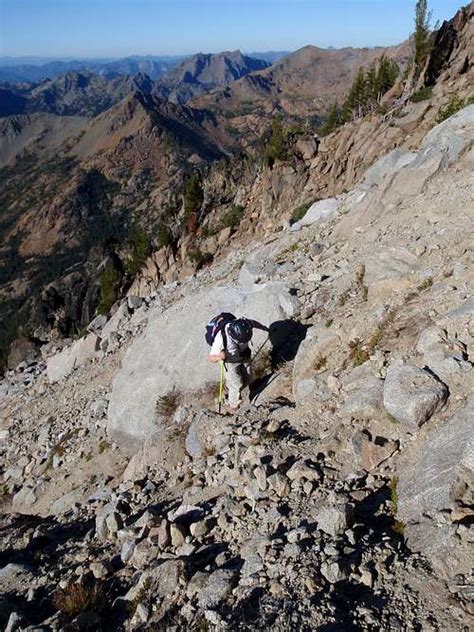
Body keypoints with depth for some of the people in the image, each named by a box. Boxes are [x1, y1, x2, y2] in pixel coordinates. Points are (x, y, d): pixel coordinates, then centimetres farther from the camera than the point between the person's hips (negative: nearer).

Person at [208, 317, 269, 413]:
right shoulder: (221, 338, -42)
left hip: (245, 356, 5)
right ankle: (233, 407, 33)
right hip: (230, 361, -4)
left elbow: (254, 323, -6)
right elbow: (211, 358, -31)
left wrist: (266, 329, 13)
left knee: (247, 380, 18)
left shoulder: (245, 324, -32)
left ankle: (230, 384, 50)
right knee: (237, 385, 3)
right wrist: (219, 357, -55)